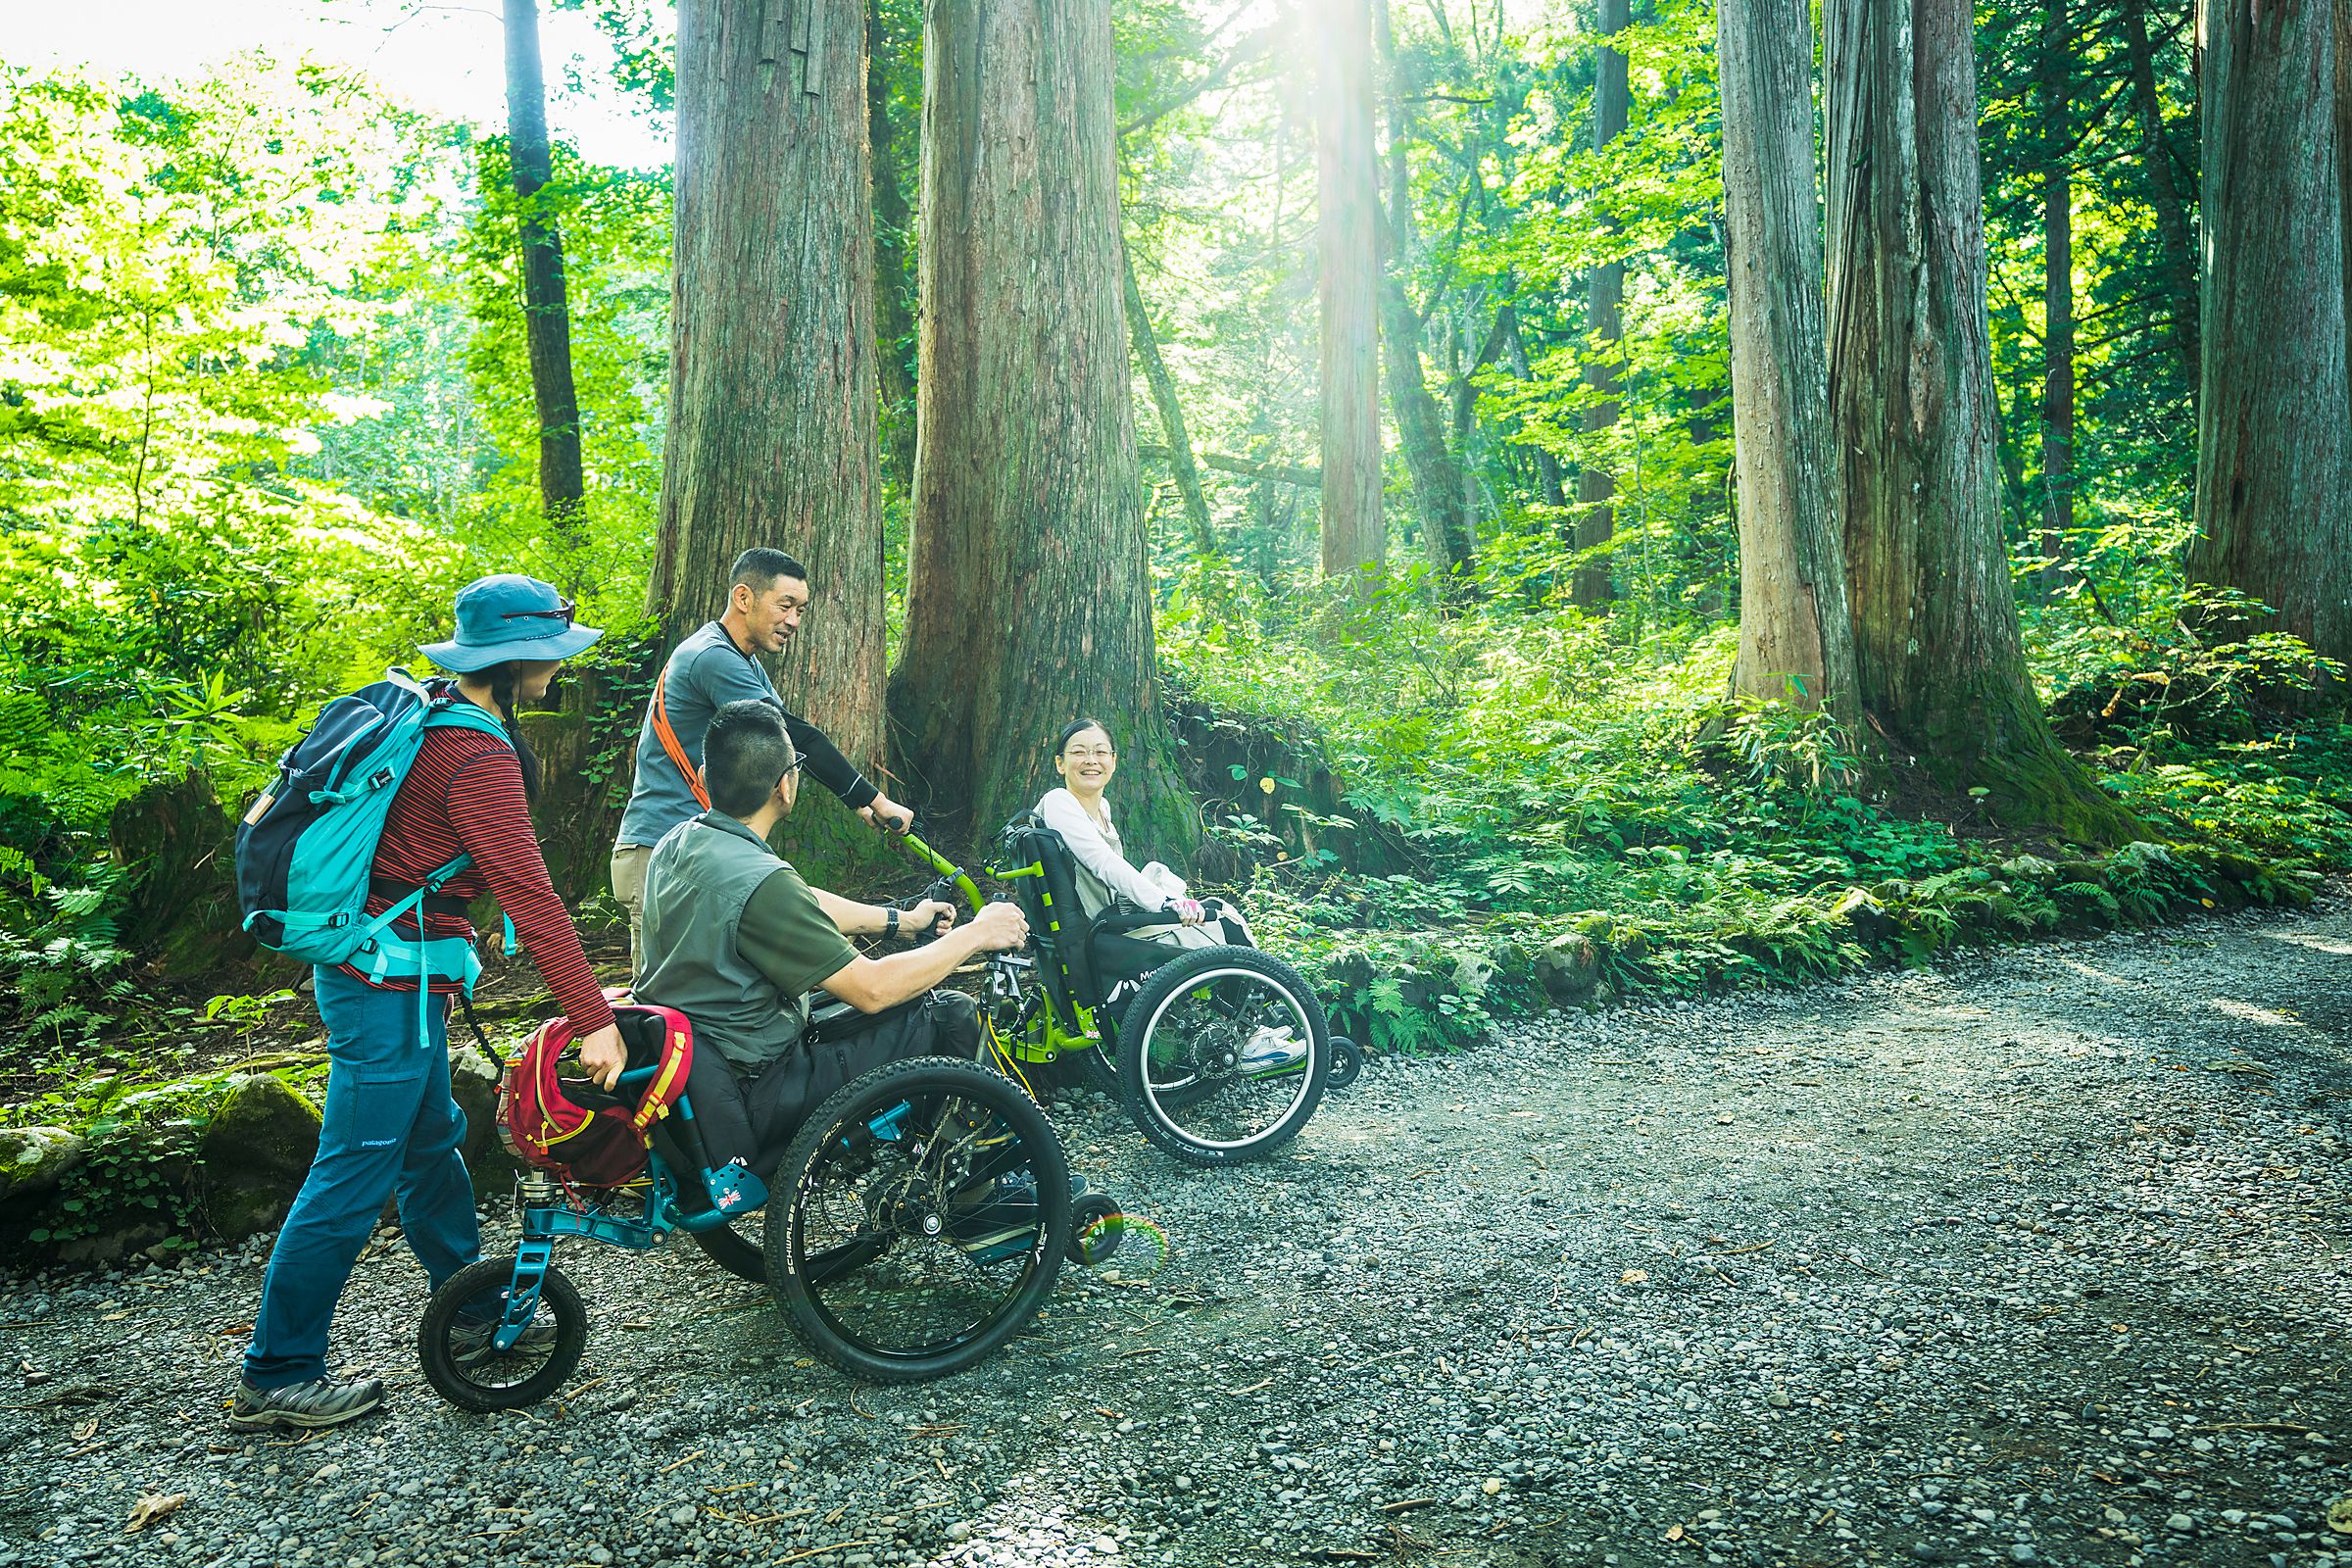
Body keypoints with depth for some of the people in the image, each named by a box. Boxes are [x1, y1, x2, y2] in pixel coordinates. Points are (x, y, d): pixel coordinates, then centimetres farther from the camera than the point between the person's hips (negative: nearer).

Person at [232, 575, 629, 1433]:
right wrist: (594, 1021, -25)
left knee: (432, 1143, 20)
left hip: (369, 958, 10)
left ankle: (473, 1313, 35)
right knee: (354, 1177, 2)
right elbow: (530, 896, -27)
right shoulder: (479, 758, -23)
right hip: (390, 984, -10)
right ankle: (275, 1378, 16)